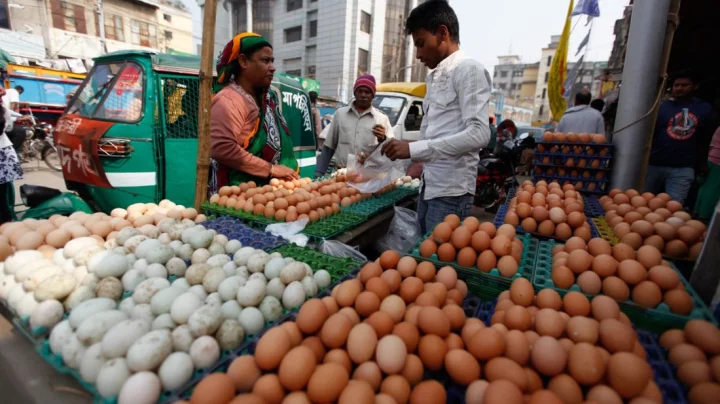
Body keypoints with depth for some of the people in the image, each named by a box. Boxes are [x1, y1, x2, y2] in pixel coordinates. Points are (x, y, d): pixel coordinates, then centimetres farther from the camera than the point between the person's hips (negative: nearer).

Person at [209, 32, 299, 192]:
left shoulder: (269, 97, 10)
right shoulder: (228, 100, -16)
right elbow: (222, 148, -27)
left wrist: (289, 172, 5)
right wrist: (270, 169, -22)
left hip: (268, 188, 8)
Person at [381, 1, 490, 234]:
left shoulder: (468, 70, -7)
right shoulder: (434, 77, 17)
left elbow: (479, 134, -19)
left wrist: (414, 149, -21)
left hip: (452, 190, -7)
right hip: (429, 185, 8)